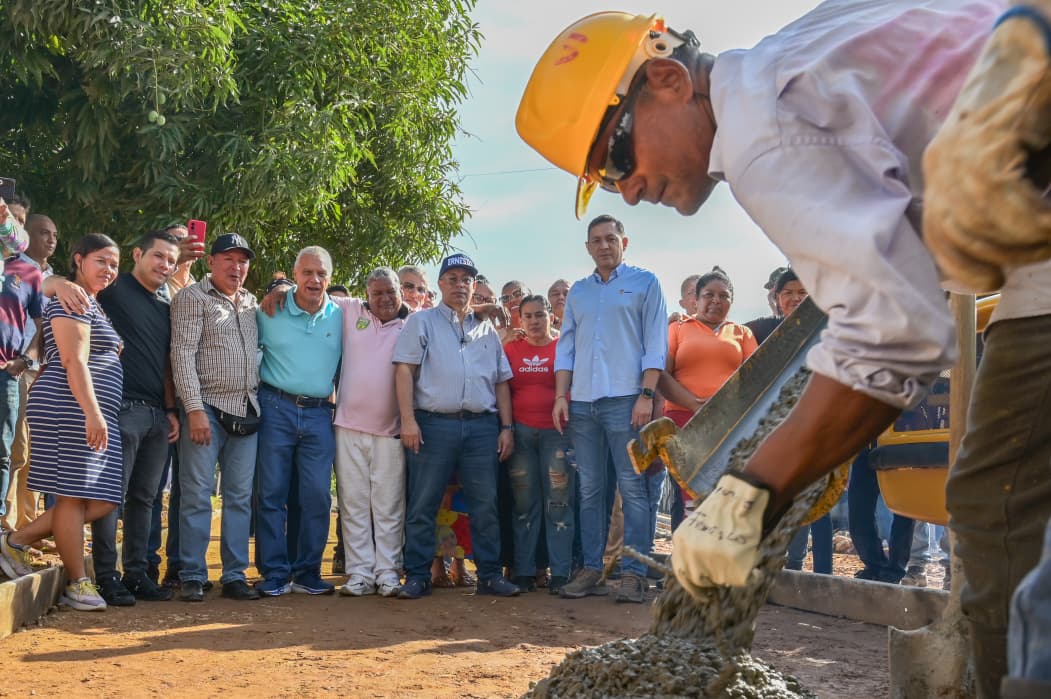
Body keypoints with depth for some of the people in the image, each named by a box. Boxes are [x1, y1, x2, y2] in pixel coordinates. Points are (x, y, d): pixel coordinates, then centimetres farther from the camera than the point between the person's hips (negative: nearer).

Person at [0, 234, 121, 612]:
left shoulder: (92, 304, 24)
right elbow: (73, 360, -16)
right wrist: (91, 412, -23)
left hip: (93, 415, 10)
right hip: (71, 410, -10)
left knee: (102, 501, 4)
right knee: (74, 495, -4)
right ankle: (78, 584, 2)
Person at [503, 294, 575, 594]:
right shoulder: (510, 349, 11)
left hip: (557, 431, -2)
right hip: (520, 432, 2)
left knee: (558, 502, -4)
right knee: (524, 504, 5)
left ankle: (560, 573, -1)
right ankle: (523, 571, 9)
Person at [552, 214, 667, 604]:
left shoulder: (644, 283, 7)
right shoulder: (577, 292, 20)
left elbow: (655, 345, 0)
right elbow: (565, 348, 19)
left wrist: (646, 395, -10)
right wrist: (561, 396, 7)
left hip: (624, 400, -5)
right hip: (582, 403, 5)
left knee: (633, 488, -6)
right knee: (589, 490, 5)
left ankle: (634, 572, -4)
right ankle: (591, 570, 9)